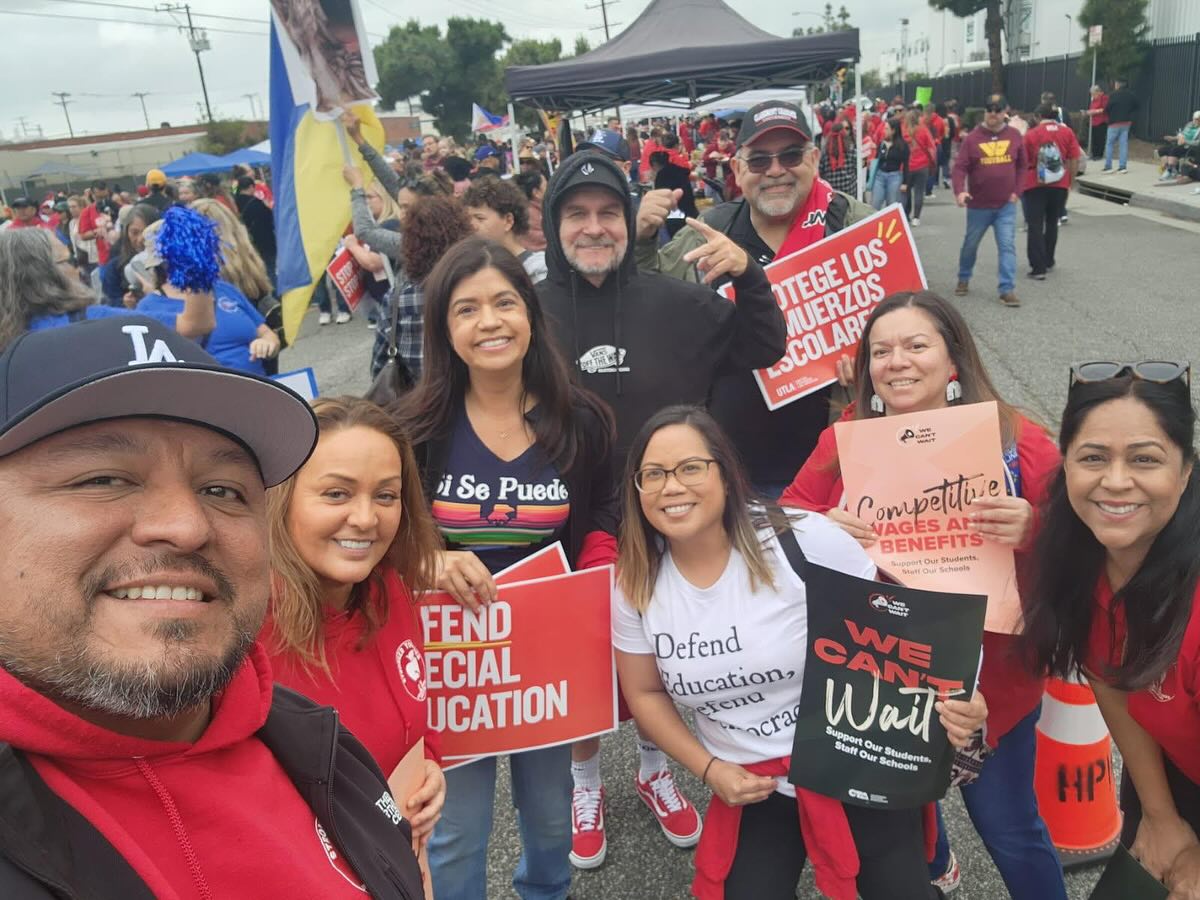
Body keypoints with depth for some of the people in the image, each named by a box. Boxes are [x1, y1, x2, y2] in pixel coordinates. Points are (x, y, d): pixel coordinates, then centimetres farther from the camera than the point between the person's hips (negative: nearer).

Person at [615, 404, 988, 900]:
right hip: (749, 786, 3)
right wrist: (709, 770, -6)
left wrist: (953, 694, -27)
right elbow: (646, 693, 3)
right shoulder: (635, 586, -11)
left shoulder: (805, 542, -22)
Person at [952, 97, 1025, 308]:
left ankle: (1007, 289, -7)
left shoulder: (1014, 136, 2)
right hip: (978, 205, -1)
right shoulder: (972, 138, -6)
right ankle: (963, 279, 36)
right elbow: (960, 167, -11)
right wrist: (959, 191, -27)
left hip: (1006, 205, 1)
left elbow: (1021, 166, 9)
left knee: (1007, 246, -7)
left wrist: (1016, 191, -1)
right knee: (970, 244, 15)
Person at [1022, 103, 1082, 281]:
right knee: (1052, 223, 19)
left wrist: (1020, 182, 14)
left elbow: (1023, 162, -1)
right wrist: (1071, 180, 12)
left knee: (1035, 226, 0)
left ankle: (1038, 268, -7)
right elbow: (1075, 160, -1)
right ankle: (1048, 261, 31)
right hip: (1060, 185, 3)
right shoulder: (1067, 132, 1)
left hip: (1035, 186, -3)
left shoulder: (1031, 134, -5)